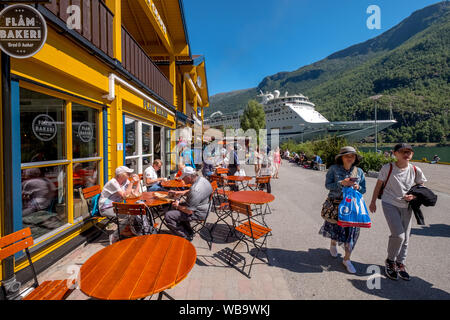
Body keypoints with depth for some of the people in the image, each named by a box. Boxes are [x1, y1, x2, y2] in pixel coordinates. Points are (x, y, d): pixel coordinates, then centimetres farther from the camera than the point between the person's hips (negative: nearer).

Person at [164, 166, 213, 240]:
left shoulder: (195, 190, -33)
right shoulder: (201, 179, -2)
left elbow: (189, 211, -27)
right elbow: (190, 192, 19)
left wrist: (178, 206, -10)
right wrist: (177, 192, 9)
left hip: (198, 213, -10)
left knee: (168, 216, -12)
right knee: (175, 206, 26)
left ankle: (185, 237, 1)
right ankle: (188, 232, 27)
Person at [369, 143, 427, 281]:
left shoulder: (416, 171, -1)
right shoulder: (387, 168, -10)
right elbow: (378, 185, -1)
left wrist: (414, 196, -11)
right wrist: (373, 202, 3)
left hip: (406, 206, 4)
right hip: (390, 204, -4)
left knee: (405, 237, 10)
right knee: (398, 235, -14)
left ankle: (400, 263, 31)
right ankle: (390, 261, 11)